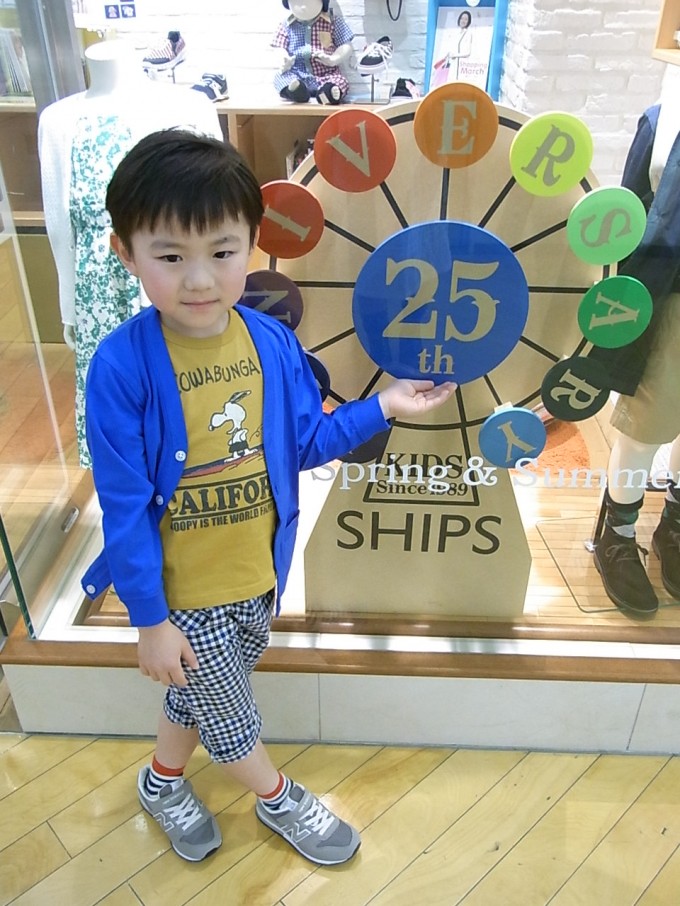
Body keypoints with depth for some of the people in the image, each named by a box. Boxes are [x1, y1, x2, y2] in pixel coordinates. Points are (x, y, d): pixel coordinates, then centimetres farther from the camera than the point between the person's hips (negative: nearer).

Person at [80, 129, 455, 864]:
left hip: (260, 573, 5)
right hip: (184, 592, -4)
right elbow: (124, 505, -19)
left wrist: (383, 407, -6)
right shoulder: (123, 364, -24)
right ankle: (279, 801, 48)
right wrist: (150, 618, -14)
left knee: (201, 699, 27)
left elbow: (304, 444, 2)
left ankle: (161, 783, 56)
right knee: (230, 719, 17)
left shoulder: (273, 343, -10)